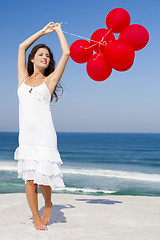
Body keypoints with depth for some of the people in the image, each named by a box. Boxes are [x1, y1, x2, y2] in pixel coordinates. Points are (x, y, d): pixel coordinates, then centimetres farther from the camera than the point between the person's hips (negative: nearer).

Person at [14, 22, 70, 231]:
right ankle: (36, 219, 16)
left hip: (44, 134, -2)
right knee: (29, 178, 2)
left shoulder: (49, 80, 7)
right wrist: (43, 31, 24)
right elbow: (22, 47, 21)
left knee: (43, 176, -5)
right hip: (26, 135, 3)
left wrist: (59, 31, 17)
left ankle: (48, 205, 25)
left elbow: (66, 53, 4)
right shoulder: (23, 78, 14)